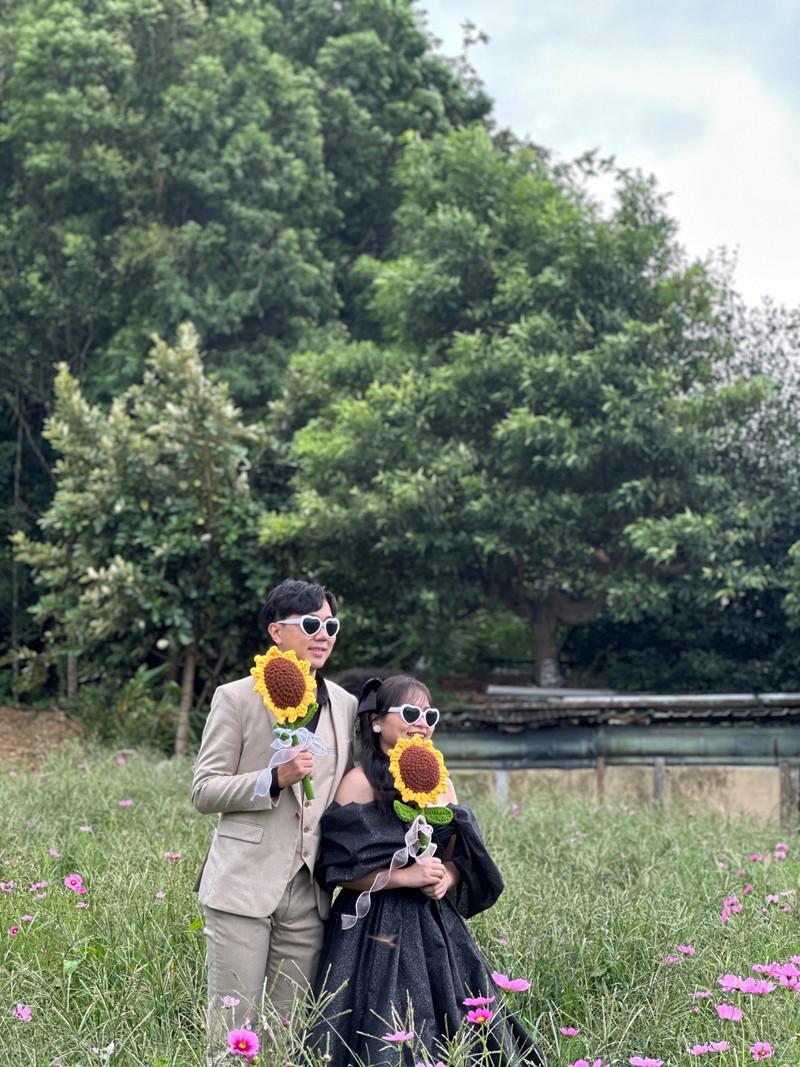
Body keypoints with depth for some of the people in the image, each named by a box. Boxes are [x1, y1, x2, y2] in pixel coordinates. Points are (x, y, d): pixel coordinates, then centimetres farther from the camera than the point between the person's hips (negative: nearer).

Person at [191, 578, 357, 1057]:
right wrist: (274, 779, -18)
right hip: (244, 884, -4)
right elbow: (204, 791, -4)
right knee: (234, 1024, -1)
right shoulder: (237, 698, -1)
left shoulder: (345, 705, 12)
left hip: (309, 891, 4)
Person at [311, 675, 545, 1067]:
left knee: (451, 1031, 2)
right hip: (375, 932, -5)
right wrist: (402, 876, -18)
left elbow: (457, 856, 14)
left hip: (433, 928, 6)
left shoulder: (440, 783, 10)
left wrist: (445, 879, -8)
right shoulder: (359, 783, -7)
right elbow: (337, 870, -12)